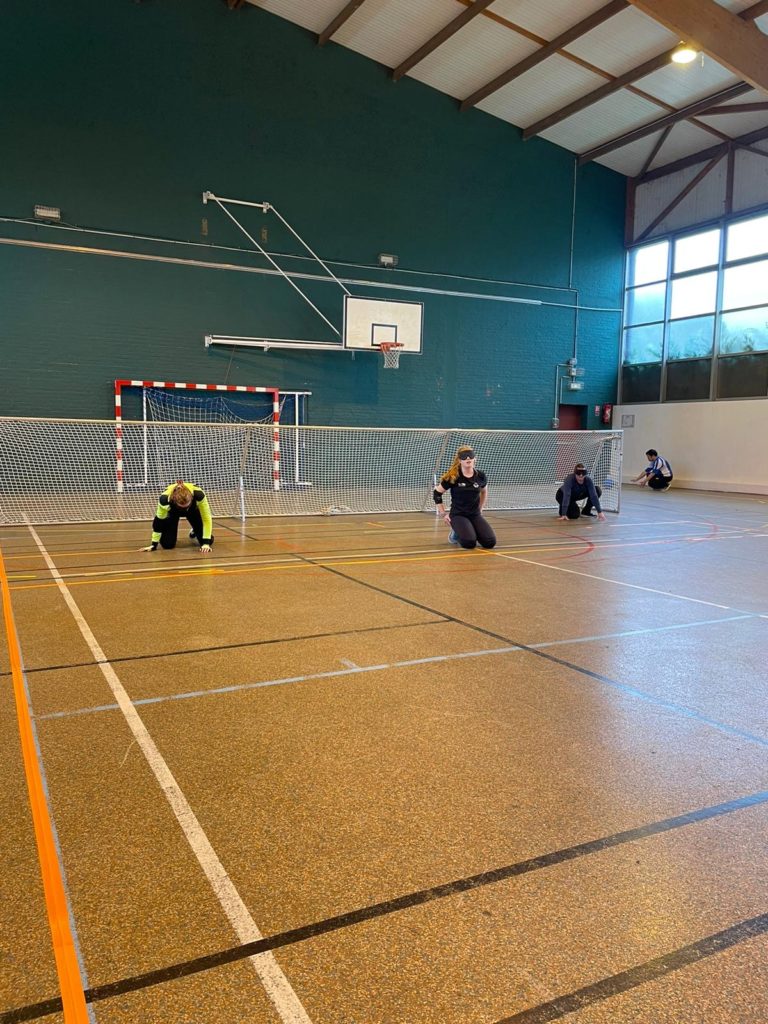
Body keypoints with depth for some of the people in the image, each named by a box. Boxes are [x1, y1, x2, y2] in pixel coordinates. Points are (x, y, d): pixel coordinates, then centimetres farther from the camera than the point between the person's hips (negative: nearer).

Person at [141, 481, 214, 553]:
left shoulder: (198, 495, -42)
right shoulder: (164, 499, -41)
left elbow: (207, 518, -30)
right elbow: (159, 521, -24)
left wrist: (206, 543, -32)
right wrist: (154, 544, -18)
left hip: (193, 509, 1)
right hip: (172, 511, -1)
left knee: (208, 541, -11)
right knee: (167, 544, -16)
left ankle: (194, 532, 24)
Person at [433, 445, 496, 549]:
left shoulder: (480, 476, -2)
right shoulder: (452, 477, -12)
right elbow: (437, 493, -1)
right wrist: (443, 513, -2)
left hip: (475, 515, 4)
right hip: (458, 515, -4)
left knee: (490, 542, -15)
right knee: (469, 543, -27)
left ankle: (473, 532, 15)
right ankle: (456, 533, 7)